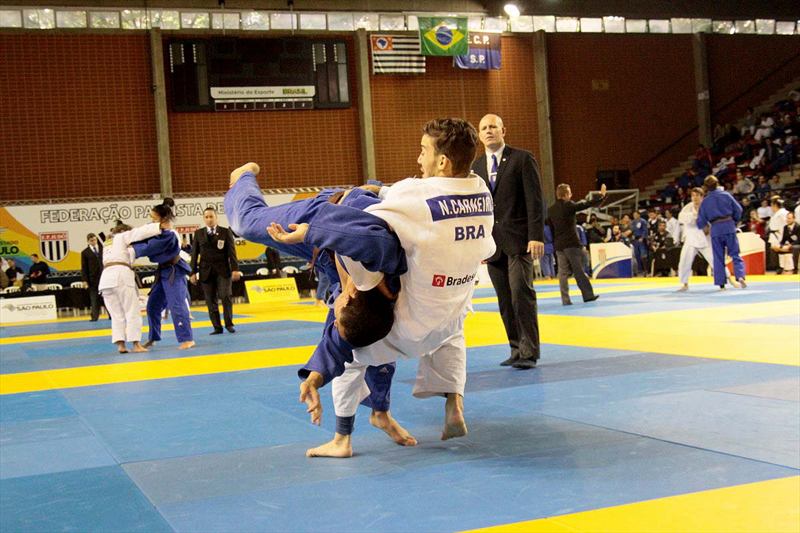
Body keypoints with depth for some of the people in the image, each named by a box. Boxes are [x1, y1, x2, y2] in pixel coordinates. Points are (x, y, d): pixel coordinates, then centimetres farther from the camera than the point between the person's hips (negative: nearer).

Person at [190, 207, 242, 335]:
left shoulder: (226, 232, 3)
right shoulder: (198, 233, 8)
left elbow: (231, 252, 0)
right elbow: (195, 254, 8)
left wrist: (235, 269, -8)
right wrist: (193, 272, 4)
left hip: (223, 270, -2)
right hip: (206, 271, 2)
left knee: (226, 296, -9)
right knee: (210, 300, 1)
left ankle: (229, 324, 4)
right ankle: (217, 327, 6)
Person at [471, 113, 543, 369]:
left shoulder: (523, 159, 0)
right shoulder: (476, 167, 13)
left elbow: (535, 200, -5)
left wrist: (536, 236, -12)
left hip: (519, 240, -5)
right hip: (492, 243, 5)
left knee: (521, 294, -11)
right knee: (505, 300, 6)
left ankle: (529, 352, -7)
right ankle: (516, 349, 13)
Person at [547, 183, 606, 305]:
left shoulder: (550, 209, 8)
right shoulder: (569, 205, -9)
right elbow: (587, 204, -6)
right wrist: (601, 195, 7)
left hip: (558, 245, 5)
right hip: (571, 243, -5)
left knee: (563, 272, 6)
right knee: (579, 270, 1)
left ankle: (565, 299, 3)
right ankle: (588, 295, 3)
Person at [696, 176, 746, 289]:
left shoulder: (705, 201, 1)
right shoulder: (726, 195, 0)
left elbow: (701, 222, 3)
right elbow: (738, 209, 3)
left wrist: (701, 226, 25)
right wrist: (734, 221, 19)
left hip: (716, 230, 0)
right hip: (729, 226, 0)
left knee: (718, 258, 8)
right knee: (735, 254, 7)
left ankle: (721, 284, 8)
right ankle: (740, 276, -14)